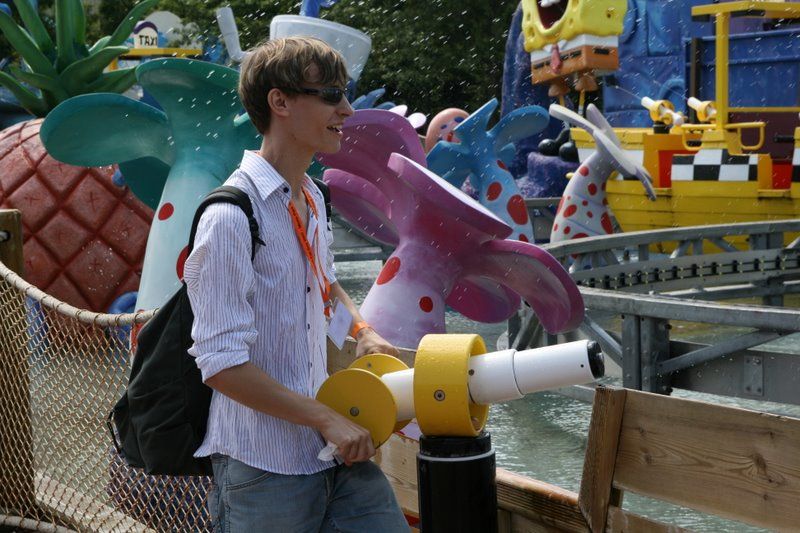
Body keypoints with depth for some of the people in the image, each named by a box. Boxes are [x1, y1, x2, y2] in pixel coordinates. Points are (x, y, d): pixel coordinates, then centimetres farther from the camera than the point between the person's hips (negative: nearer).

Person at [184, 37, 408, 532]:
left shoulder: (313, 199, 9)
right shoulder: (232, 217, -17)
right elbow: (222, 364, -20)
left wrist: (363, 330, 12)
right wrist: (327, 419, -16)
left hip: (333, 451, 7)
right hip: (263, 472, -7)